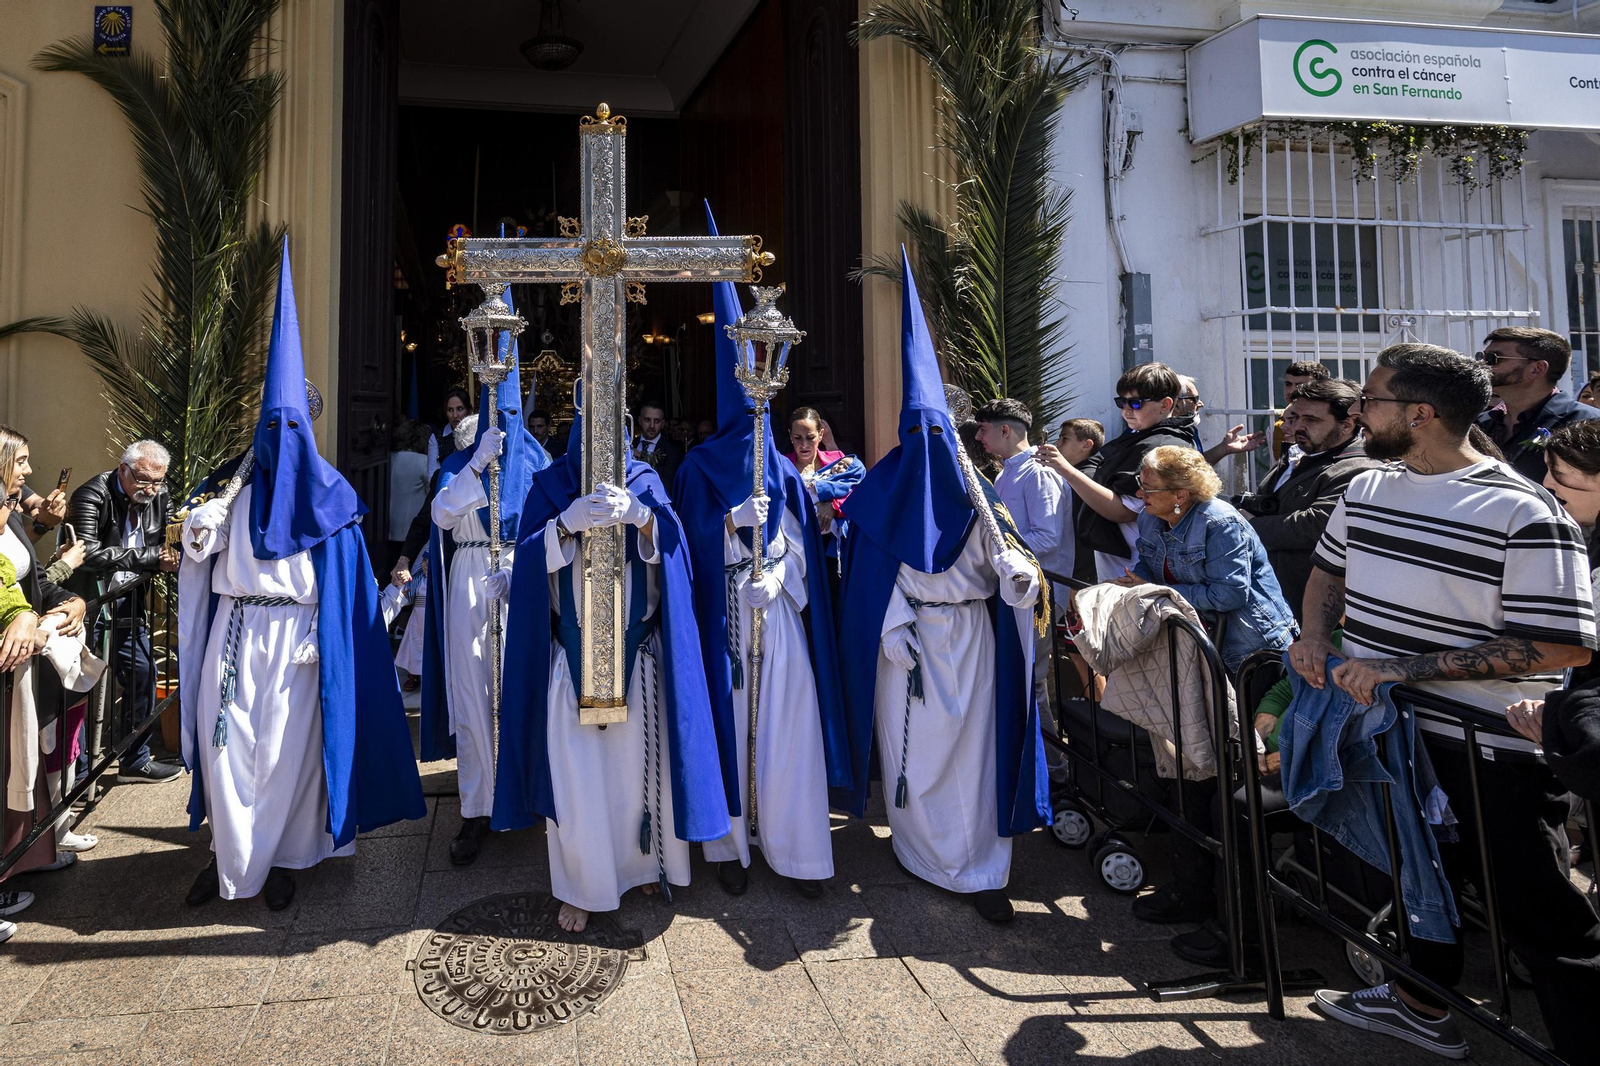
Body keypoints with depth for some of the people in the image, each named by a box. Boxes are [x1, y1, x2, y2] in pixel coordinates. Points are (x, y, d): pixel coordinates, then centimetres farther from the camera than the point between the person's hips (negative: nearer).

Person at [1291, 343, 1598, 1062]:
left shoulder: (1521, 513, -18)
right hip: (1390, 733, 8)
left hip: (1490, 754, -7)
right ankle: (1421, 1005, 44)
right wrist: (1315, 636, 1)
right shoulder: (1366, 489, 5)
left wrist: (1406, 667, -26)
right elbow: (1329, 569, 23)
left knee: (1541, 920, 2)